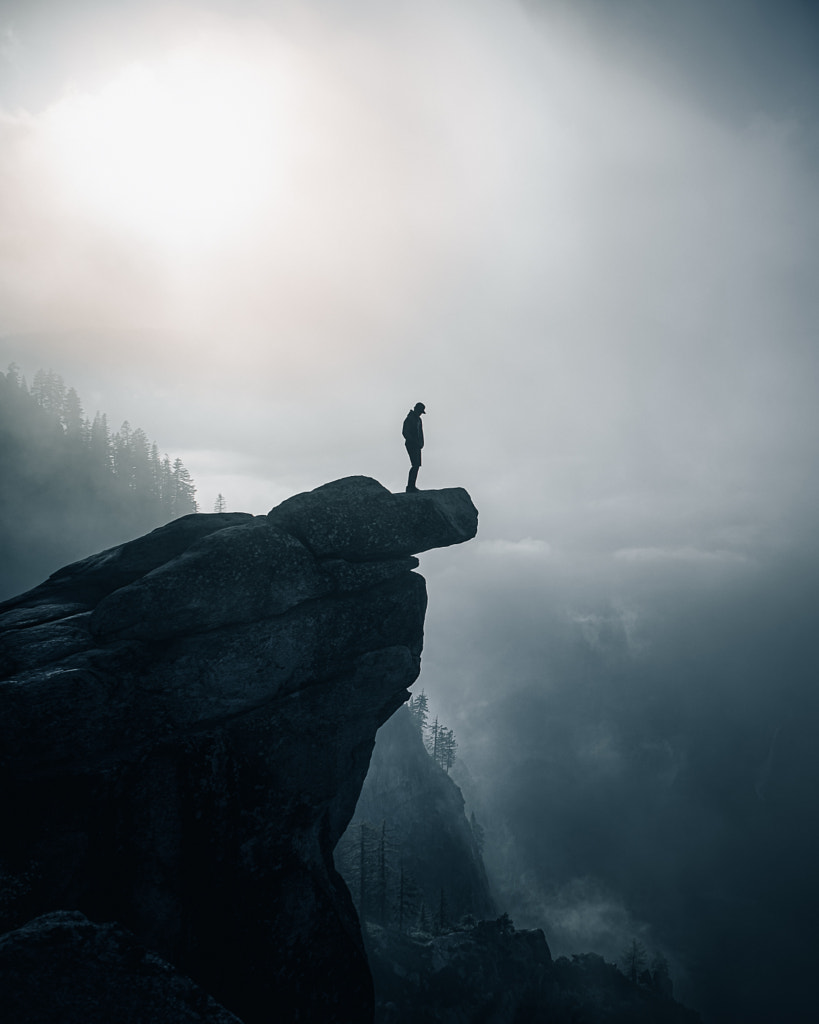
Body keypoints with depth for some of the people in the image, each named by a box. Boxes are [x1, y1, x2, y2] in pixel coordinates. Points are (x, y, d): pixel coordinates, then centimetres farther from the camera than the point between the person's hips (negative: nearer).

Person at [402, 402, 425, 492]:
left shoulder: (418, 419, 15)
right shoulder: (408, 419, -12)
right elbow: (405, 432, -18)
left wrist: (421, 443, 10)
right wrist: (414, 441, -19)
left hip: (417, 445, 9)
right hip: (411, 445, -9)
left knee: (417, 465, 6)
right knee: (415, 465, -15)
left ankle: (411, 486, 10)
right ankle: (410, 486, -13)